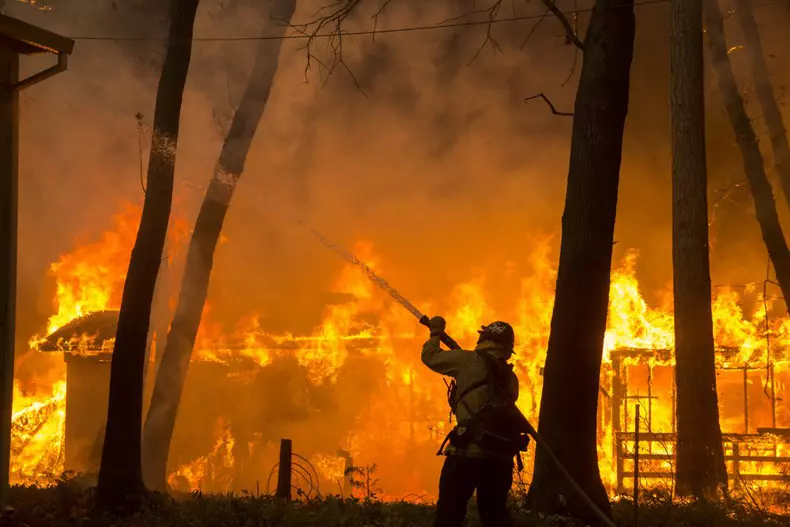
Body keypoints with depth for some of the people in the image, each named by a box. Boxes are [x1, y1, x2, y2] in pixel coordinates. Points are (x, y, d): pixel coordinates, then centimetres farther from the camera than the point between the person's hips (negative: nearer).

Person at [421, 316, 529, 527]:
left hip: (468, 451, -5)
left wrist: (436, 333, 30)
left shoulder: (470, 360, -1)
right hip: (500, 456, 6)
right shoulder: (510, 377, 15)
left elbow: (430, 356, 10)